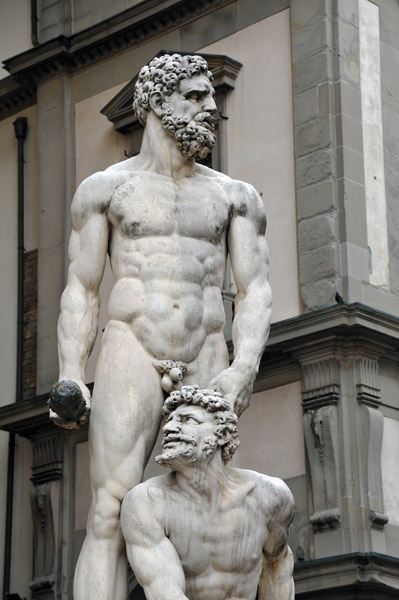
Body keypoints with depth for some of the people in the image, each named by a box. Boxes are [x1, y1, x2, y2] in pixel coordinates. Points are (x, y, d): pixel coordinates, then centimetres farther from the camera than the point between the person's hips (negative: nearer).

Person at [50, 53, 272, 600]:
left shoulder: (236, 196, 14)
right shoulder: (104, 188, 9)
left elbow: (255, 291, 6)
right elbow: (81, 291, 6)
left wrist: (244, 368, -12)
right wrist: (71, 378, -6)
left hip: (206, 364, 2)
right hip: (131, 355, -2)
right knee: (111, 517, -15)